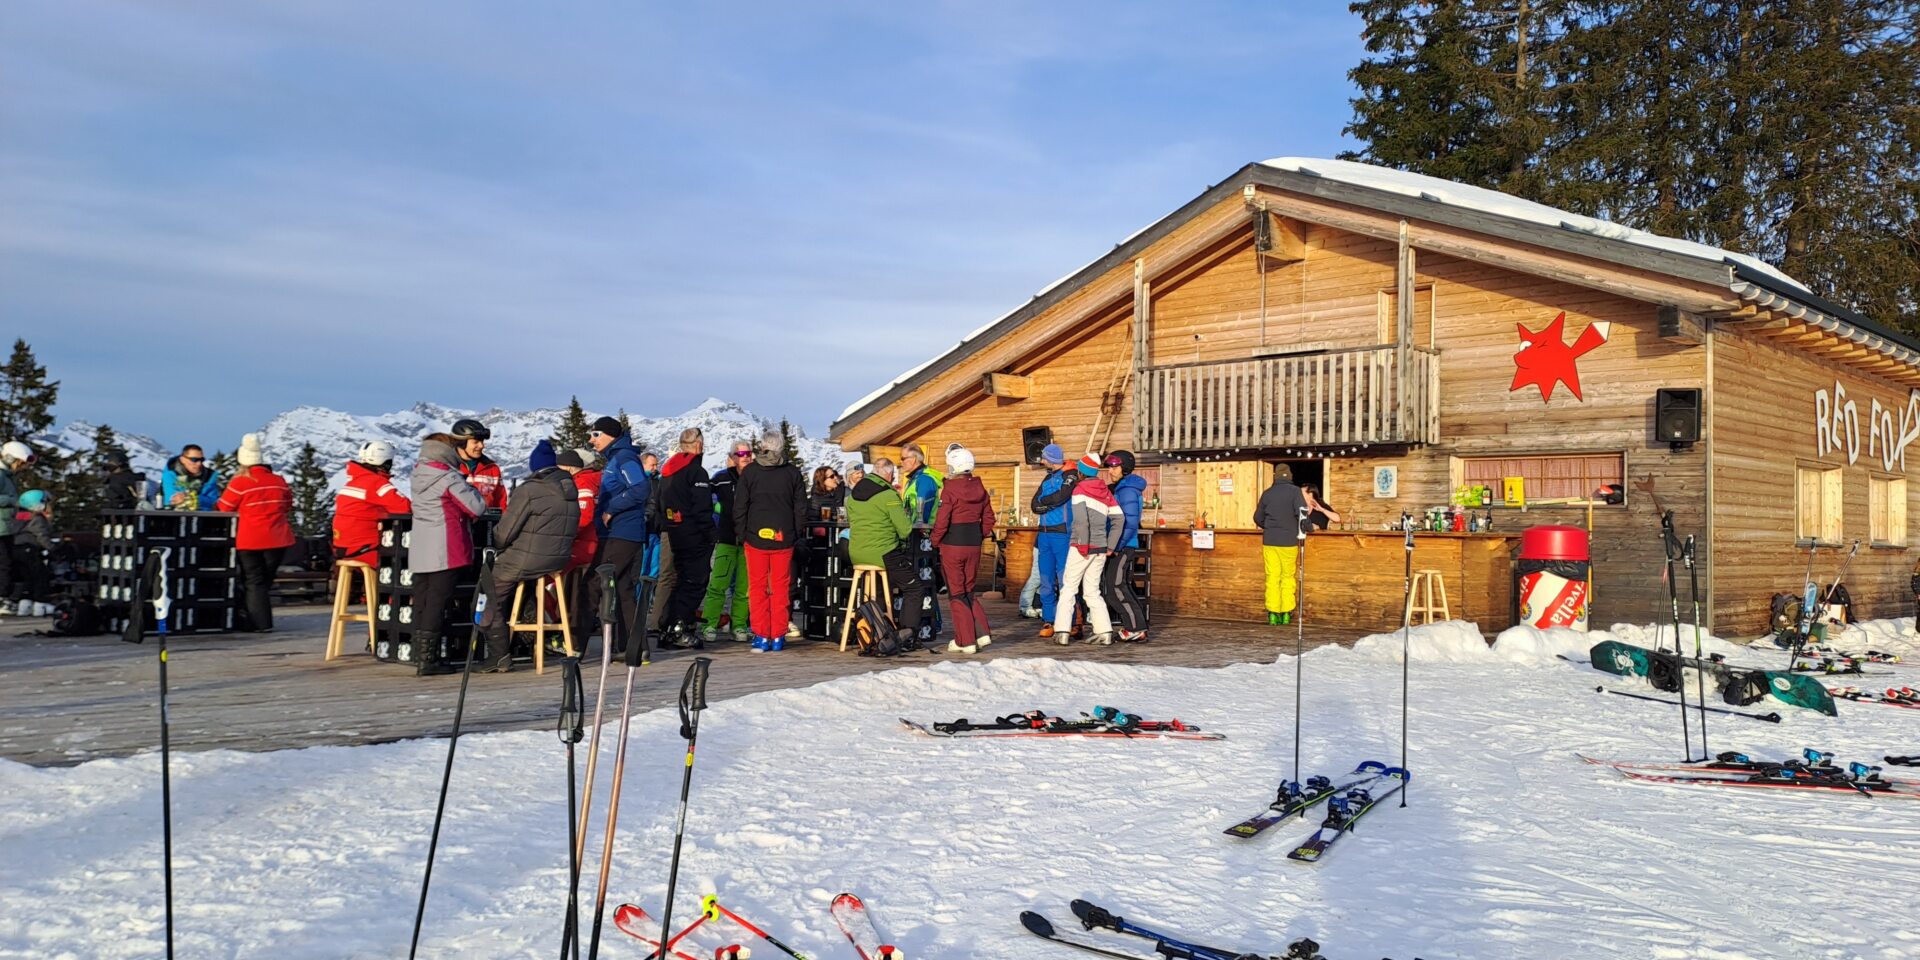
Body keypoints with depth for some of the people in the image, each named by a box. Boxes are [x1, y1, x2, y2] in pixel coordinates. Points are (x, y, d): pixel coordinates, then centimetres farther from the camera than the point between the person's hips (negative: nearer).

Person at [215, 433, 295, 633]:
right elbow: (288, 507, 15)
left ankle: (261, 623, 3)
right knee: (265, 580, 16)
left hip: (250, 540, -4)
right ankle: (263, 620, 19)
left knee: (253, 582, 6)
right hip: (278, 540, 4)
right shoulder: (279, 481, 2)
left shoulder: (239, 483, -11)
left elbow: (223, 509, 0)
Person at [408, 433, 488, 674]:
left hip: (419, 552, 7)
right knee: (437, 602, -4)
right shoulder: (449, 478, -14)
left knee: (421, 602, 12)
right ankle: (427, 659, -4)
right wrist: (470, 490, 7)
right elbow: (477, 507, -13)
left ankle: (421, 654, 17)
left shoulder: (418, 475, 10)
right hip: (445, 552, -7)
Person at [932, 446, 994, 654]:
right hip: (974, 545, 6)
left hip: (952, 545, -6)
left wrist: (935, 541, -2)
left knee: (956, 593, 3)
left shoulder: (950, 489, -13)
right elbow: (988, 517, 10)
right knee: (969, 591, 18)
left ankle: (965, 641, 3)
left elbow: (941, 520, -16)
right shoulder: (979, 488, 5)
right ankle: (982, 633, 9)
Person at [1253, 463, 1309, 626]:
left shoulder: (1267, 493, 6)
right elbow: (1302, 512, -15)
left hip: (1269, 541, 2)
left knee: (1272, 577, 4)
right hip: (1289, 541, -2)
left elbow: (1258, 518, 13)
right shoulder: (1295, 491, -5)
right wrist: (1300, 530, 4)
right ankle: (1286, 614, 5)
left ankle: (1273, 613, 0)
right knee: (1288, 577, 7)